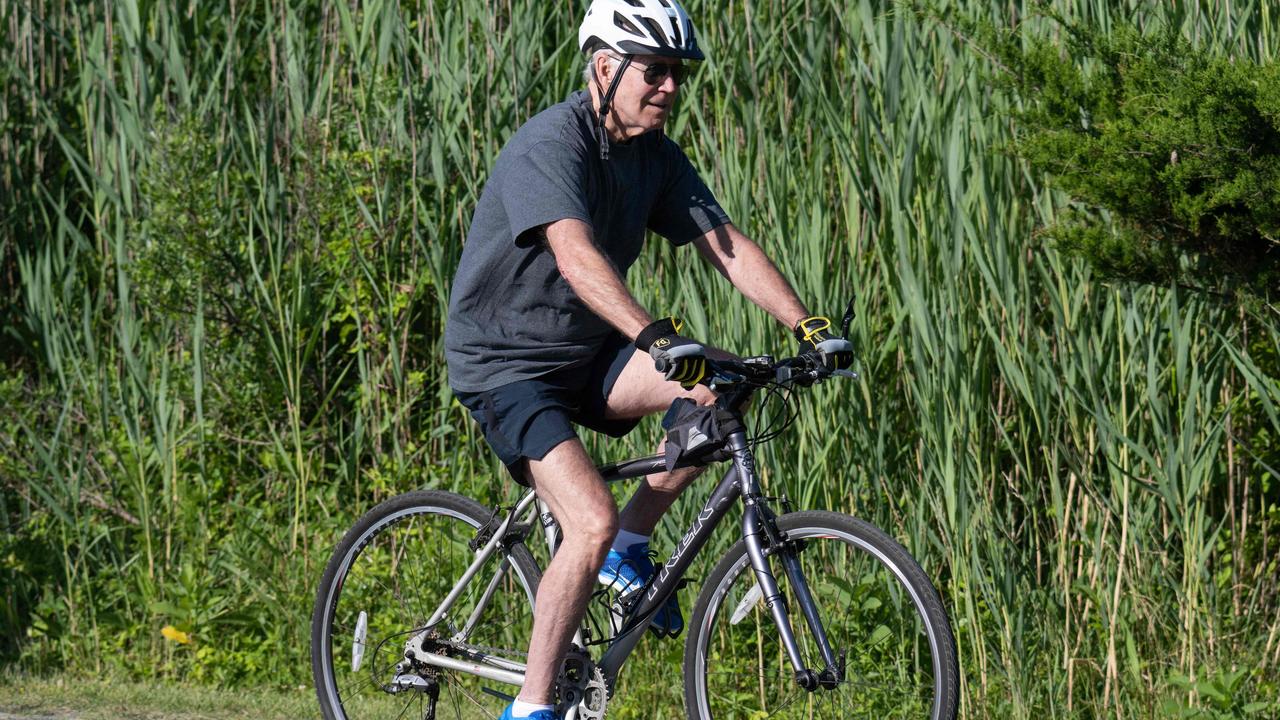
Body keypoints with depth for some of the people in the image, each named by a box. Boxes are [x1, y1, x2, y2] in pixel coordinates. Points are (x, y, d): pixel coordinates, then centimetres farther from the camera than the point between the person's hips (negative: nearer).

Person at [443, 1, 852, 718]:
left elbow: (727, 245, -1)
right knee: (594, 521, -24)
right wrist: (659, 338, -51)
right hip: (506, 362, -7)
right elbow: (576, 255, -38)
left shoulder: (658, 157, 2)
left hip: (585, 353, 8)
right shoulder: (551, 144, -23)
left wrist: (809, 325, -14)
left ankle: (630, 550, 1)